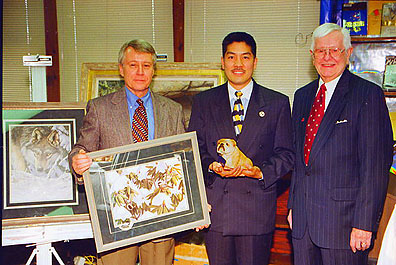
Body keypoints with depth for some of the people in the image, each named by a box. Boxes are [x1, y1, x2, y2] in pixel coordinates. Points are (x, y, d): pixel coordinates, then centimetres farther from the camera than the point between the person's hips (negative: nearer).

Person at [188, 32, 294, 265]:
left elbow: (286, 154, 4)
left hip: (258, 208, -1)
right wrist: (212, 166, -13)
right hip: (215, 207, 1)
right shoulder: (204, 101, 8)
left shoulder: (277, 103, 6)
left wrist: (262, 172, -13)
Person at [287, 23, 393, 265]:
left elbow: (377, 163, -12)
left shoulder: (368, 94, -7)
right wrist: (293, 205, 13)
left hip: (343, 216, -5)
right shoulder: (302, 96, 12)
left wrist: (364, 222, -15)